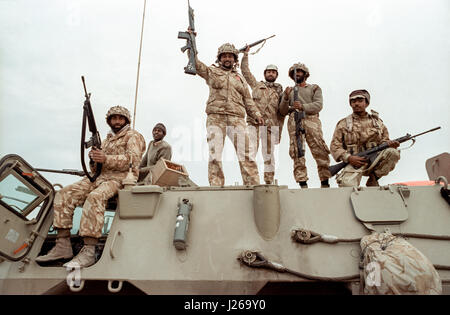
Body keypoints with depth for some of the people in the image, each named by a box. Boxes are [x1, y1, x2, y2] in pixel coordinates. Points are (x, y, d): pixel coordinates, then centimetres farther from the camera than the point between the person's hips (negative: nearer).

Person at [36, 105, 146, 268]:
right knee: (64, 194, -12)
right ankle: (63, 245, -13)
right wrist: (94, 156, 1)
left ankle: (88, 251, -37)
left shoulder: (133, 136, 6)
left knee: (94, 197, -37)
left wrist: (106, 159, -24)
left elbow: (132, 159, -13)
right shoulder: (107, 139, 29)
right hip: (99, 176, 8)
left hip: (120, 178, -7)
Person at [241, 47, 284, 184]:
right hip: (254, 123, -1)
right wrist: (246, 54, 11)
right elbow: (245, 70, 17)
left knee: (269, 155, 3)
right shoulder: (256, 85, 18)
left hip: (271, 126, 1)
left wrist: (279, 132, 8)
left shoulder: (280, 91, 17)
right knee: (250, 152, -10)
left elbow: (282, 113, 14)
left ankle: (269, 181, 8)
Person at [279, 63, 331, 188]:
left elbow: (319, 105, 6)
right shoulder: (289, 91, 29)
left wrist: (303, 107, -12)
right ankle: (303, 184, -12)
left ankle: (325, 183, -9)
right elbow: (283, 111, 19)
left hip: (311, 118, -1)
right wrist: (286, 98, 1)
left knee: (320, 150, -13)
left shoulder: (314, 88, 24)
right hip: (294, 120, 1)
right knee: (297, 153, -11)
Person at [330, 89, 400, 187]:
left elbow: (384, 141, 17)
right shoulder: (343, 124, 8)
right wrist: (349, 158, -14)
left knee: (393, 152, -25)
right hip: (354, 162, -3)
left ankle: (373, 180, -7)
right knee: (347, 184, -31)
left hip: (375, 161, 4)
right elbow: (335, 146, 2)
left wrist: (390, 144, -8)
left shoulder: (377, 121, 17)